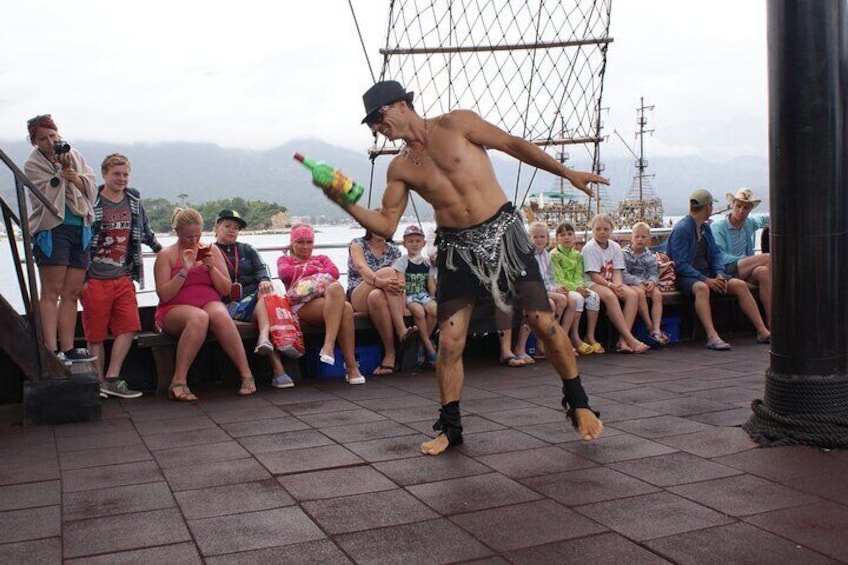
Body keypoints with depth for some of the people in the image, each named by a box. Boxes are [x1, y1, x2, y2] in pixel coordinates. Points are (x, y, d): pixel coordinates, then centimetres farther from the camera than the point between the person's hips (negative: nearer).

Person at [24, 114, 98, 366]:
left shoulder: (74, 155, 15)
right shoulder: (33, 165, 1)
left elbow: (91, 187, 9)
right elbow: (47, 196, -11)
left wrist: (73, 176, -9)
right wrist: (60, 170, -13)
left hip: (81, 229, 5)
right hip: (52, 229, -5)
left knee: (72, 293, 5)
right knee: (51, 292, -8)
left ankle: (67, 348, 8)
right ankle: (51, 350, -9)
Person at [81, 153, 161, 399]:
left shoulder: (134, 201, 11)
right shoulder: (90, 203, -5)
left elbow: (145, 232, 27)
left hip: (123, 277, 4)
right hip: (95, 279, -4)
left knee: (129, 327, -6)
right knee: (95, 334, 1)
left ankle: (111, 379, 1)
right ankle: (99, 383, 11)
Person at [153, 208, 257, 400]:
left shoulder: (212, 250, 13)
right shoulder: (166, 255, 5)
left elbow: (226, 289, 9)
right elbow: (164, 295, -5)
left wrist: (211, 267, -7)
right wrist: (184, 270, -14)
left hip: (209, 303, 2)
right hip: (175, 310, -2)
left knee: (220, 315, -35)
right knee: (198, 318, -38)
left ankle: (247, 375, -34)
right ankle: (179, 382, -36)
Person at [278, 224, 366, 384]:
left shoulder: (321, 258, 37)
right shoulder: (285, 260, 32)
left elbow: (334, 272, 12)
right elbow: (285, 272, 4)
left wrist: (304, 274, 1)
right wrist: (315, 270, 9)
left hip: (327, 300, 3)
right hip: (301, 304, -3)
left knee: (346, 308, -37)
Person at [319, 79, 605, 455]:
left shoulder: (455, 124, -3)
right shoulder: (400, 168, 7)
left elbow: (513, 145, 1)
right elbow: (386, 225, 5)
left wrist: (567, 173, 2)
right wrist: (346, 204, -11)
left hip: (502, 233, -3)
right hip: (457, 248, 3)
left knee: (543, 322, -5)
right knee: (449, 342, -2)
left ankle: (578, 404, 15)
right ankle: (450, 428, 15)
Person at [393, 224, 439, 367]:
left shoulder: (427, 262, 14)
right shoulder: (402, 262, 1)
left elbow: (431, 283, 14)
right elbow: (401, 285, -8)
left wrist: (435, 297, 1)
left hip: (424, 294, 4)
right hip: (409, 296, -3)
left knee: (433, 309, -29)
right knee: (419, 311, -34)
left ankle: (422, 344, -12)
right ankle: (429, 345, -18)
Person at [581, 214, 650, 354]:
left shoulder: (615, 247, 9)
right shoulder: (589, 248, -8)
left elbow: (617, 272, 1)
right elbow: (593, 275, -15)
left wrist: (617, 285, -19)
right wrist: (610, 286, -25)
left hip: (612, 283, 6)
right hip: (593, 284, -6)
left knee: (632, 294, -22)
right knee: (610, 296, -36)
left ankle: (623, 340, -30)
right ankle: (631, 339, -38)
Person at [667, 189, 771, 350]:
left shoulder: (706, 227, 15)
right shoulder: (681, 229, -12)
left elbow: (715, 254, 14)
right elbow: (681, 264, -18)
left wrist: (720, 274, -6)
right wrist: (706, 280, -24)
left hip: (708, 274, 8)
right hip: (686, 277, -8)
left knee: (740, 285, -11)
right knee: (701, 288, -39)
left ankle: (762, 332, -12)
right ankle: (712, 337, -49)